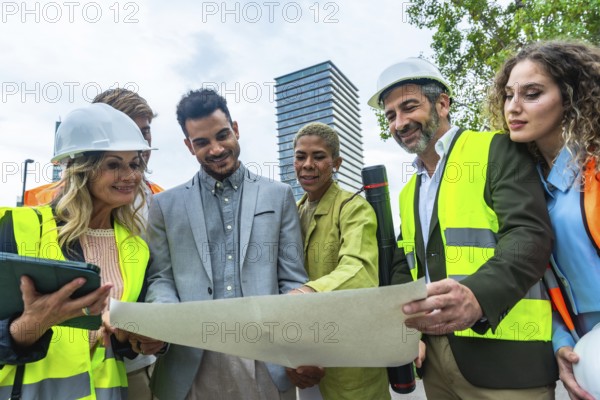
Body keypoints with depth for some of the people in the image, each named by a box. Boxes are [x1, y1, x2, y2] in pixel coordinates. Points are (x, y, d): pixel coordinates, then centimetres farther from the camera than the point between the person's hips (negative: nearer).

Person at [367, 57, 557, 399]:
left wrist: (478, 296, -36)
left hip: (503, 354, -6)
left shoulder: (496, 150, -5)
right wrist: (402, 327, -4)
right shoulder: (409, 192, 15)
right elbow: (403, 267, 13)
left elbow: (531, 234, -18)